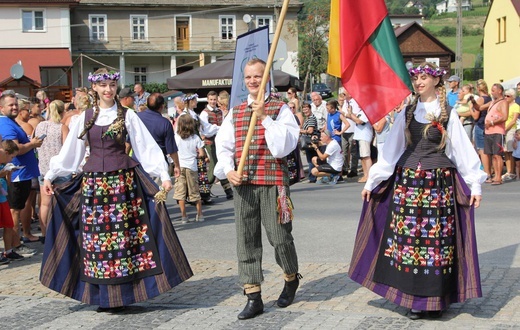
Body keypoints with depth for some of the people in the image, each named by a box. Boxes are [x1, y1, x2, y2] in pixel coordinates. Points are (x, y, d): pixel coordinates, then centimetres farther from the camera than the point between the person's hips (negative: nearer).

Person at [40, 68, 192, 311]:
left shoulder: (127, 116, 3)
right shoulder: (85, 118, 10)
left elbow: (147, 147, 0)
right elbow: (69, 152, 15)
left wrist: (163, 175, -7)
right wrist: (50, 176, 13)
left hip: (123, 180, -2)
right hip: (92, 182, 3)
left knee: (123, 234, -3)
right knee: (96, 237, 2)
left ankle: (122, 294, 4)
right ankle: (103, 296, 9)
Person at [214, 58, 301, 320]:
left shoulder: (280, 109, 0)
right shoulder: (235, 112, 12)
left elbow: (285, 145, -11)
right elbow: (223, 145, 10)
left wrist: (266, 117, -17)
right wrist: (228, 170, -7)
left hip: (273, 183, -4)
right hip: (243, 183, 4)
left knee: (279, 237, 3)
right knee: (246, 240, 3)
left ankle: (291, 279, 32)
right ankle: (253, 297, 10)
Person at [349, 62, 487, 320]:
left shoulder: (448, 114, 4)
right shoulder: (407, 113, 10)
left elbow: (464, 151, 2)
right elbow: (390, 150, 10)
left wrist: (475, 184, -3)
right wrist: (371, 181, 7)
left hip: (439, 183, -2)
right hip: (407, 181, 2)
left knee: (437, 238, -2)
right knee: (408, 237, 0)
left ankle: (436, 299, 8)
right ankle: (415, 298, 9)